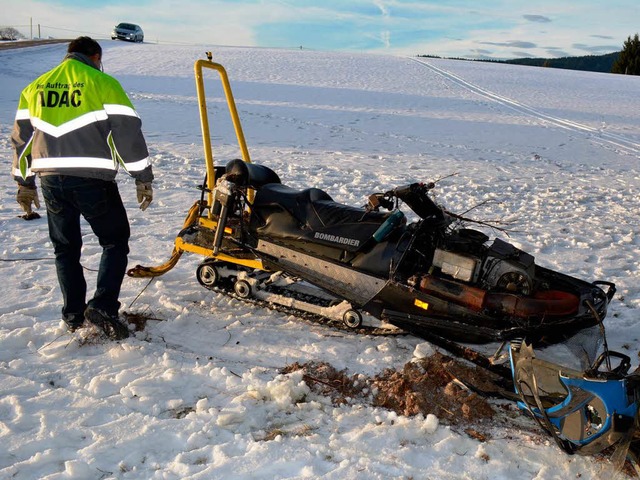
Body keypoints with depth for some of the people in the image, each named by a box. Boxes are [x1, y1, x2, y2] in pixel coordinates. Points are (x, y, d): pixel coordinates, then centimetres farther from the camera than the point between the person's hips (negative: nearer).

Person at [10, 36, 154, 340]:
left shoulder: (35, 88, 16)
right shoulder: (103, 83, 0)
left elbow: (21, 137, 19)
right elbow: (129, 132, -6)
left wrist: (24, 183, 25)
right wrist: (143, 178, -2)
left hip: (51, 179, 5)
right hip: (93, 179, -4)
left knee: (65, 248, 17)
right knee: (115, 241, 9)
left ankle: (73, 315, 21)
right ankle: (103, 307, -5)